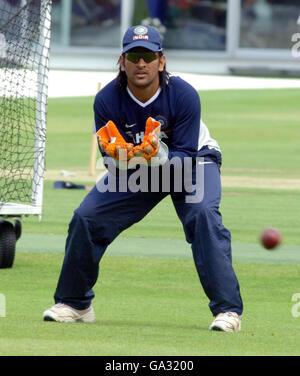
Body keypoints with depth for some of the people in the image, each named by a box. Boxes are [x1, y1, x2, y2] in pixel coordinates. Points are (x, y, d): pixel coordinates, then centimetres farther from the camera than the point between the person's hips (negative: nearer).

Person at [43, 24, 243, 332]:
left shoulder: (184, 96, -30)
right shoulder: (107, 100, -23)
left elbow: (186, 158, -29)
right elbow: (113, 165, -18)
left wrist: (159, 156, -49)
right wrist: (120, 158, -42)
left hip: (193, 160, -3)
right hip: (133, 169, 3)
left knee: (203, 213, -31)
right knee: (86, 217, -7)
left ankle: (227, 309, -27)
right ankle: (74, 304, 14)